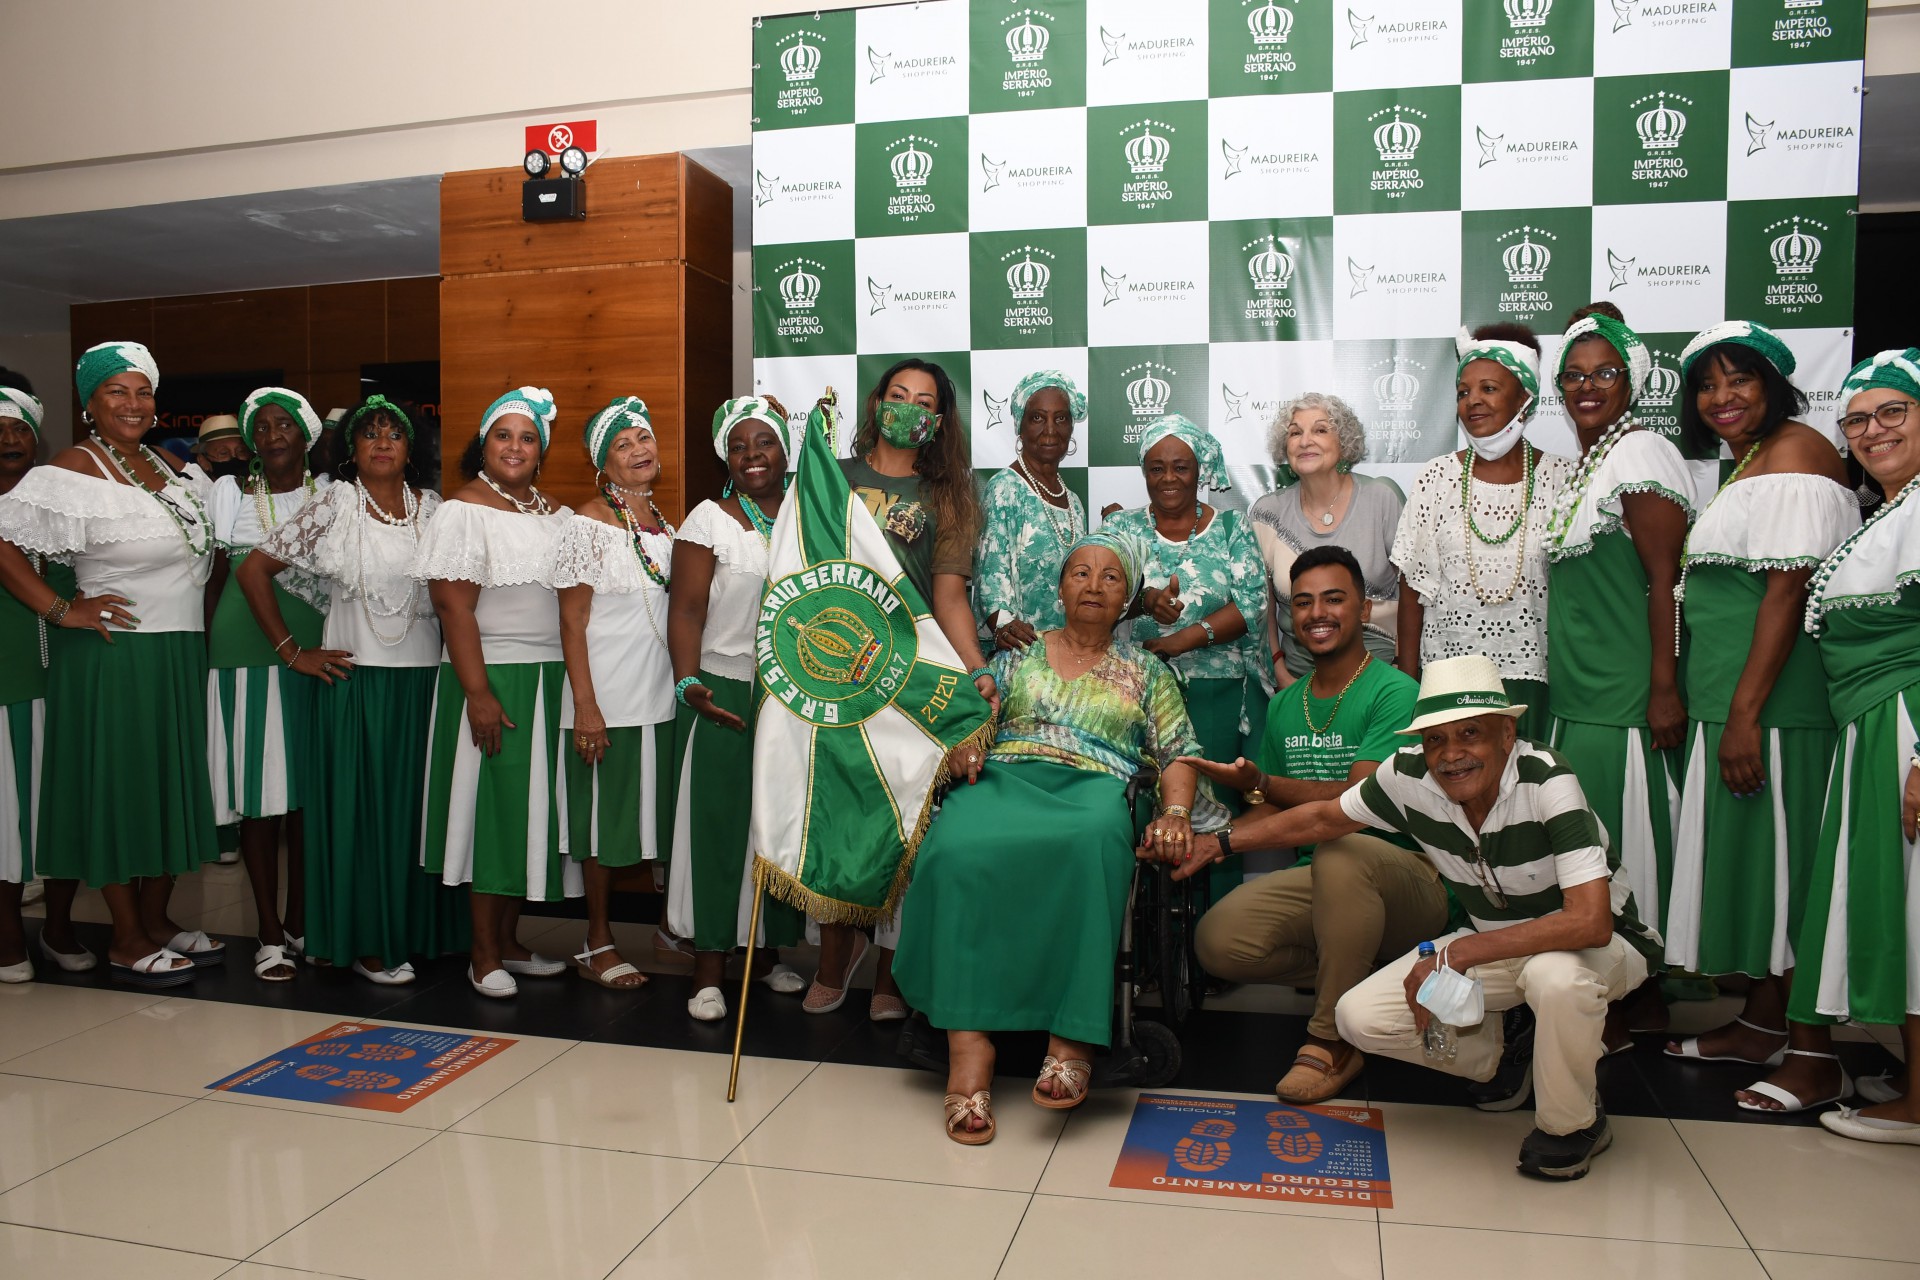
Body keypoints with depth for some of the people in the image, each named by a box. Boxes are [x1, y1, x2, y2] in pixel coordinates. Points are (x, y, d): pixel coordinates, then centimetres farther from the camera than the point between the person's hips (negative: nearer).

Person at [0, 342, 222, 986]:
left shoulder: (172, 470, 11)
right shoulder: (72, 472, -11)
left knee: (171, 783, 13)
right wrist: (61, 610, -16)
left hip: (179, 655, 7)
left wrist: (203, 622, 12)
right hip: (113, 657, -7)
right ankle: (127, 940, 13)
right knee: (118, 786, 1)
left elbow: (204, 551, 24)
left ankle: (157, 920, 27)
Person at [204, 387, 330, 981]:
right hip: (248, 656, 0)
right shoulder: (230, 492, 8)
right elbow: (216, 579, 10)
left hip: (316, 655, 1)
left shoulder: (330, 494, 8)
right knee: (259, 795, -1)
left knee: (310, 793, 3)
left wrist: (320, 649, 2)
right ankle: (270, 934, 8)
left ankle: (302, 922, 17)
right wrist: (209, 654, 5)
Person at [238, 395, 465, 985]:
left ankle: (416, 929, 22)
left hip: (424, 681, 3)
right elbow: (254, 569, 0)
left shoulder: (432, 508, 7)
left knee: (417, 806, 8)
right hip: (355, 681, -3)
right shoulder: (332, 506, -1)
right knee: (358, 807, 3)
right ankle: (366, 943, 14)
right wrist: (292, 651, -2)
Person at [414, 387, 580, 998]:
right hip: (492, 678, -6)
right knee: (492, 809, -1)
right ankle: (484, 954, 12)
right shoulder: (462, 511, -6)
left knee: (531, 809, 11)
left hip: (552, 680, 6)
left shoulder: (557, 515, 13)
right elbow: (453, 606, -13)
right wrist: (477, 694, -20)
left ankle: (509, 940, 24)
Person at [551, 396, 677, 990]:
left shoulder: (667, 525, 11)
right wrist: (585, 705, -16)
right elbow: (572, 621, -10)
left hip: (663, 693, 6)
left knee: (658, 809, 12)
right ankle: (597, 944, 15)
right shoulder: (588, 524, -7)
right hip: (609, 696, -6)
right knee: (606, 819, 3)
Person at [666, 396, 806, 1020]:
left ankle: (770, 951, 26)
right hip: (725, 694, -4)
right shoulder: (709, 520, -3)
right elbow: (686, 610, -9)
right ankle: (709, 971, 9)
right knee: (719, 823, -1)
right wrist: (688, 681, -22)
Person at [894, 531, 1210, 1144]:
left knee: (1090, 843, -40)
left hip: (1094, 789, -1)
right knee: (960, 850, -36)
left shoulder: (1145, 671, 22)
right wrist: (963, 748, -5)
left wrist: (1175, 813, -6)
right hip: (1004, 778, 1)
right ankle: (969, 1041, -35)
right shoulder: (1018, 656, 24)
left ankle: (1071, 1039, -36)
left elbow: (1179, 751, 14)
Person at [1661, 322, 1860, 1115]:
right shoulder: (1748, 462, 20)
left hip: (1774, 702, -10)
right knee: (1747, 855, 13)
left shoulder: (1794, 453, -10)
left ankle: (1814, 1057, 5)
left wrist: (1746, 712, -23)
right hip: (1727, 699, 10)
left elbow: (1788, 588, -18)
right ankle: (1761, 1024, 24)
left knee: (1785, 859, -5)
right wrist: (1724, 711, 16)